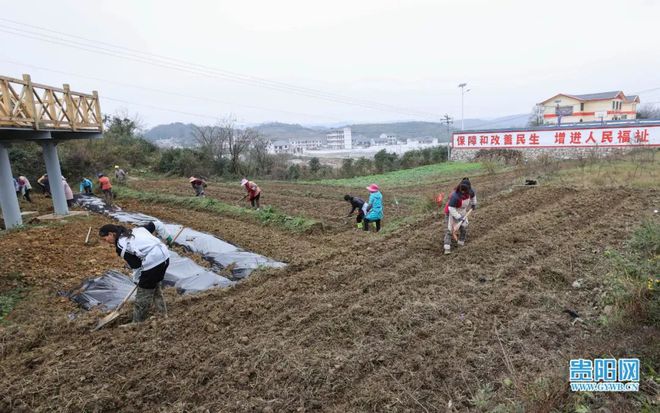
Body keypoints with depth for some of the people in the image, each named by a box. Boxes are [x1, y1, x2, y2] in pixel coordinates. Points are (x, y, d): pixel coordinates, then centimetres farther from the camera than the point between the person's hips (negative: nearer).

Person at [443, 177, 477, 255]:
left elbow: (473, 195, 9)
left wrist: (474, 204, 22)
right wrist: (458, 217, -33)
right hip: (451, 212, -6)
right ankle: (447, 247, -8)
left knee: (464, 227, 10)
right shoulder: (455, 196, -39)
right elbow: (451, 208, -34)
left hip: (462, 212, 6)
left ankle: (461, 242, 30)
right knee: (449, 229, -8)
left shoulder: (470, 192, -18)